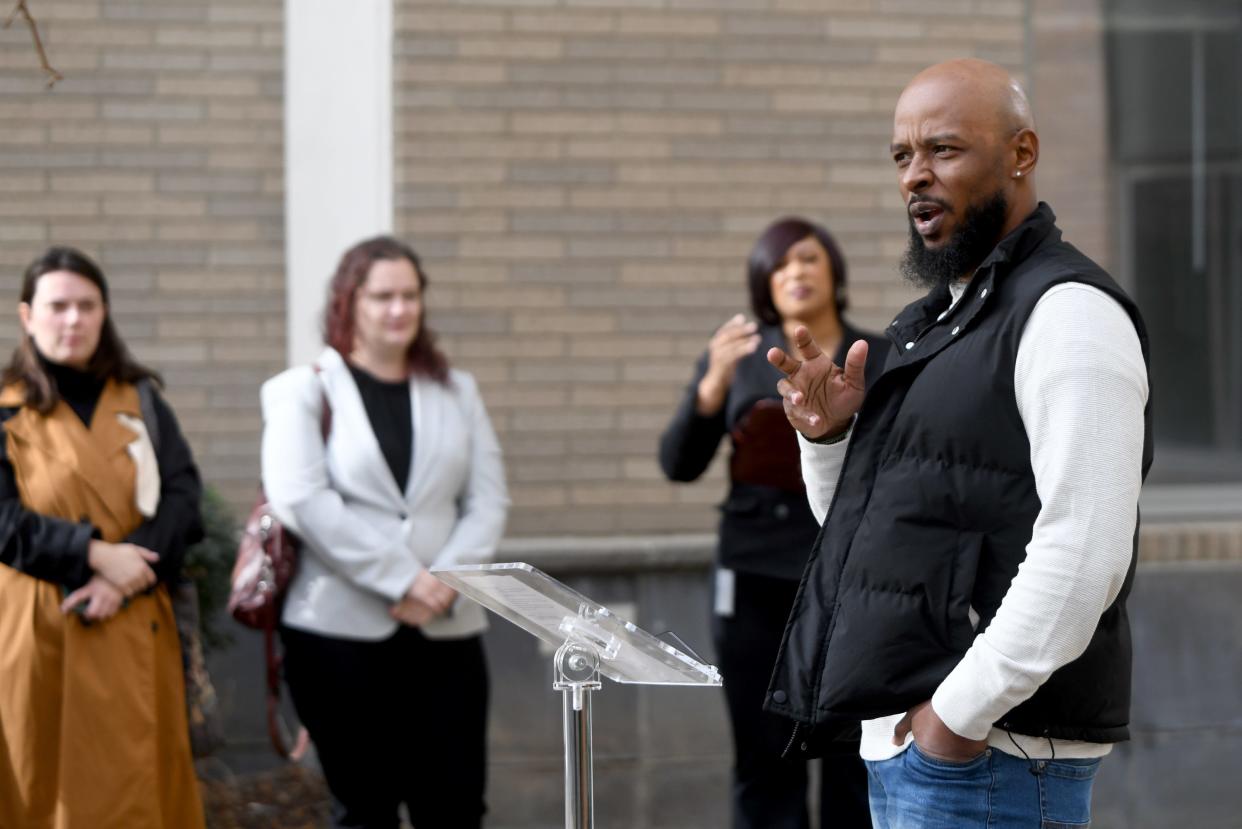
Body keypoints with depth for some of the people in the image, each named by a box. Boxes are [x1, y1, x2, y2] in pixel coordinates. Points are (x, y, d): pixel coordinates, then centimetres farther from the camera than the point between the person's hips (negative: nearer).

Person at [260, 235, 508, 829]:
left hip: (445, 631, 3)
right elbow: (300, 500, -10)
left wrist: (447, 581, -11)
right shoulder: (304, 391, 3)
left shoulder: (456, 392, 15)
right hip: (341, 630, -3)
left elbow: (487, 500, 8)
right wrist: (402, 577, -15)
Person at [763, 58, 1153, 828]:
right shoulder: (944, 317, 18)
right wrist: (831, 438, 2)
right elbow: (867, 529, 22)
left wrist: (961, 711, -21)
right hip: (904, 740, 9)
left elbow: (1085, 553, -22)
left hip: (987, 756, -9)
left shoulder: (1069, 312, -12)